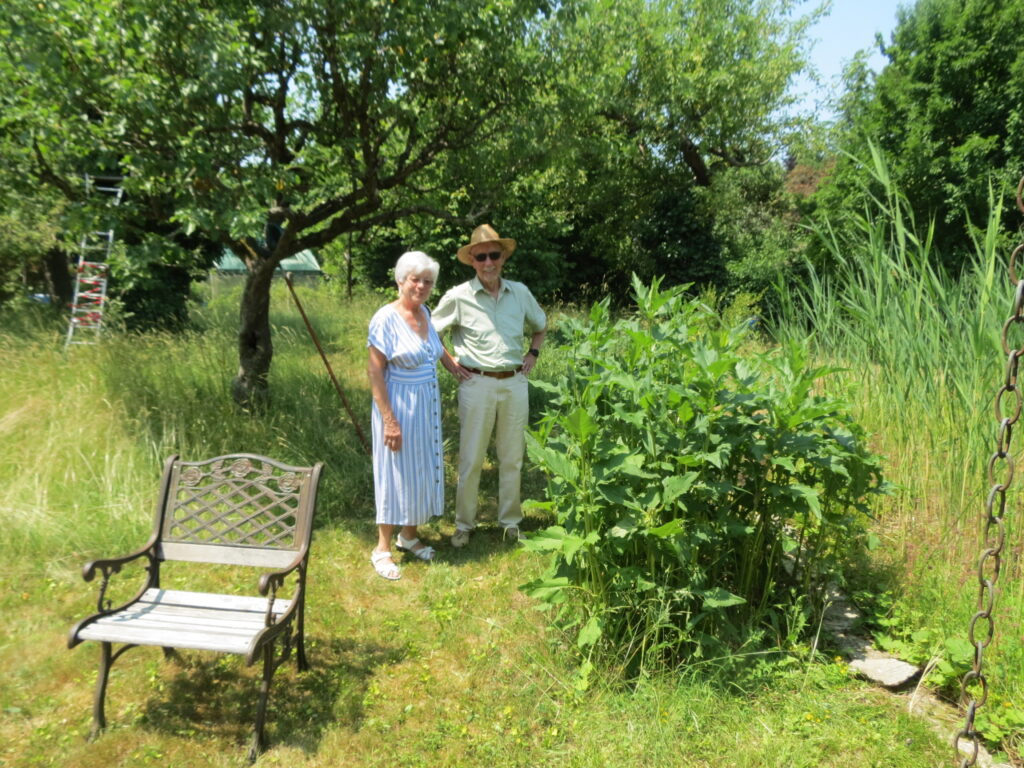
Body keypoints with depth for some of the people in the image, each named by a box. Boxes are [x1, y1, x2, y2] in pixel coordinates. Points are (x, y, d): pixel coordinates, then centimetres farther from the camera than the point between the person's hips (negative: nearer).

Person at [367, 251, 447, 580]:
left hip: (427, 406, 7)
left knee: (421, 469, 15)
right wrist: (389, 419, -22)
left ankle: (409, 535, 33)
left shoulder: (424, 313, 5)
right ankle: (382, 549, 15)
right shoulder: (386, 318, -17)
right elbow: (375, 371, -19)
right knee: (395, 472, 1)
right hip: (399, 406, -7)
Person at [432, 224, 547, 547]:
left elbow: (540, 327, 23)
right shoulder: (459, 296, -5)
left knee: (512, 457, 11)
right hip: (477, 384, -3)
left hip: (515, 384, 3)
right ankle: (464, 524, 18)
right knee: (470, 459, 3)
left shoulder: (520, 292, 5)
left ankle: (511, 521, 25)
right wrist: (451, 364, 0)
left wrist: (533, 354, 9)